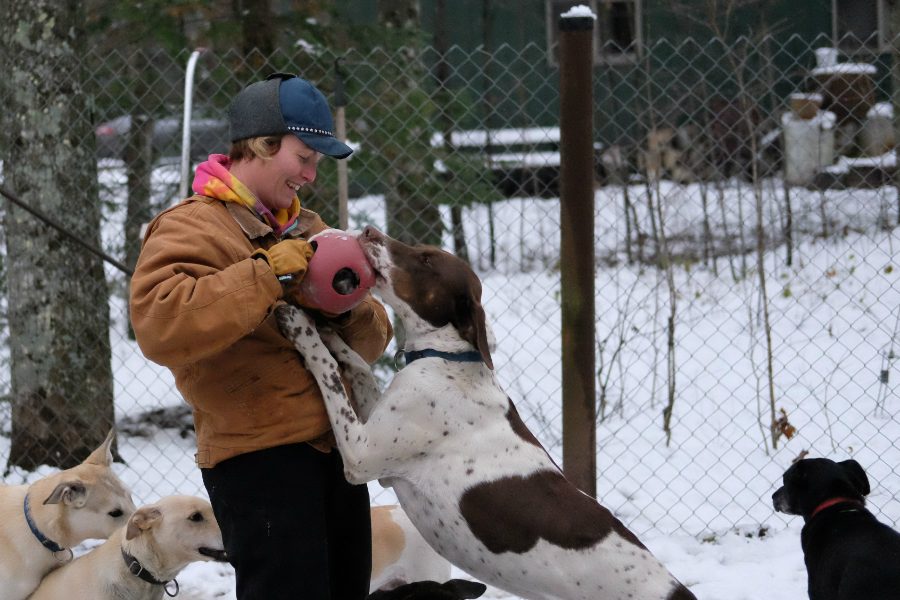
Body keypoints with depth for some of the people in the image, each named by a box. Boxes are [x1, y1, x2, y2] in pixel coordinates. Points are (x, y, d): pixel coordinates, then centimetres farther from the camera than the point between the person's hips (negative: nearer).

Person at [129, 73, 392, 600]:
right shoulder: (190, 228, -4)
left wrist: (350, 312, -7)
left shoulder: (306, 229, 19)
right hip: (259, 455, -8)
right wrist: (267, 274, -22)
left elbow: (372, 341, 18)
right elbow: (160, 325, -24)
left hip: (336, 447, 8)